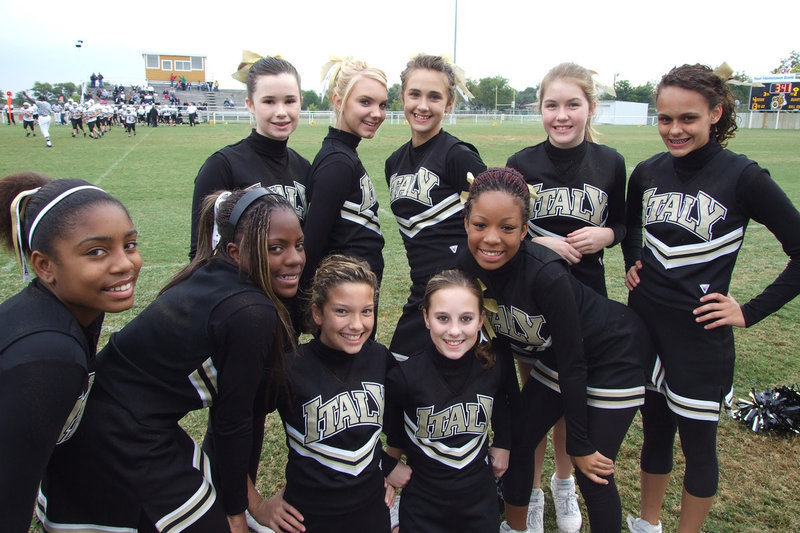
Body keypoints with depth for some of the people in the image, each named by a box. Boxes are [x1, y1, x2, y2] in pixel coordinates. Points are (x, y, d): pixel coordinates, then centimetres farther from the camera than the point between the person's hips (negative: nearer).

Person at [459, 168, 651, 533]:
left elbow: (573, 364, -25)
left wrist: (580, 446, -15)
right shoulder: (471, 265, -17)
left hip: (616, 354, -6)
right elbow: (498, 338, -1)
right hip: (555, 355, 6)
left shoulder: (546, 274, -36)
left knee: (592, 474, -3)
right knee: (516, 440, 11)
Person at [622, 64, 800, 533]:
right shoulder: (648, 173, 1)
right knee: (655, 428, 20)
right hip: (644, 324, 5)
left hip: (699, 337, -4)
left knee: (698, 442, 12)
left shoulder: (743, 177, -13)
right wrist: (632, 263, 6)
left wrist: (750, 312, -12)